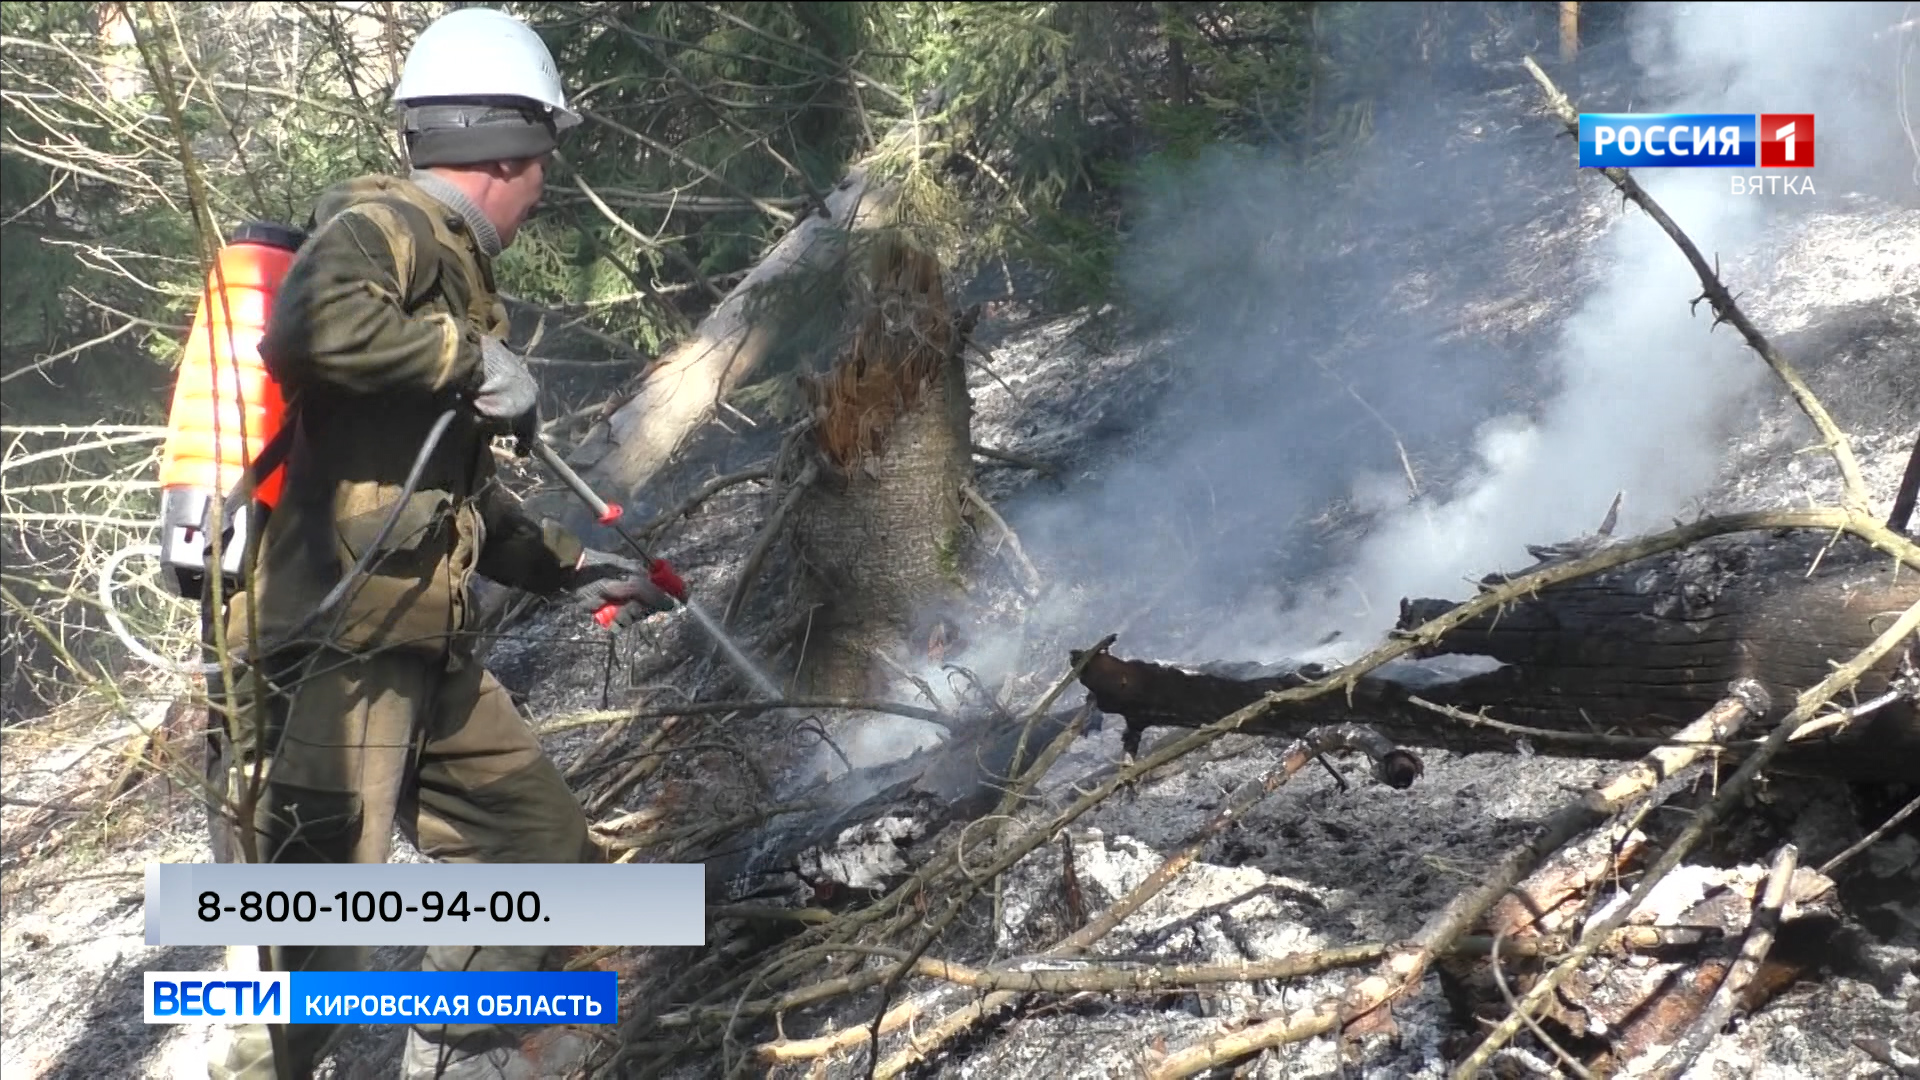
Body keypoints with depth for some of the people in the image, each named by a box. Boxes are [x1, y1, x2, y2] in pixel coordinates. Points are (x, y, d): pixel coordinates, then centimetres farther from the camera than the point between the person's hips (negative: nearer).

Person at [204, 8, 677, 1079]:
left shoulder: (450, 259, 21)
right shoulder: (391, 221, -8)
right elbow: (310, 324, -33)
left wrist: (575, 568, 32)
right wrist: (473, 357, -19)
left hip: (427, 657, 10)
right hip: (327, 656, -10)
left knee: (548, 854, 17)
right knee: (312, 954, -8)